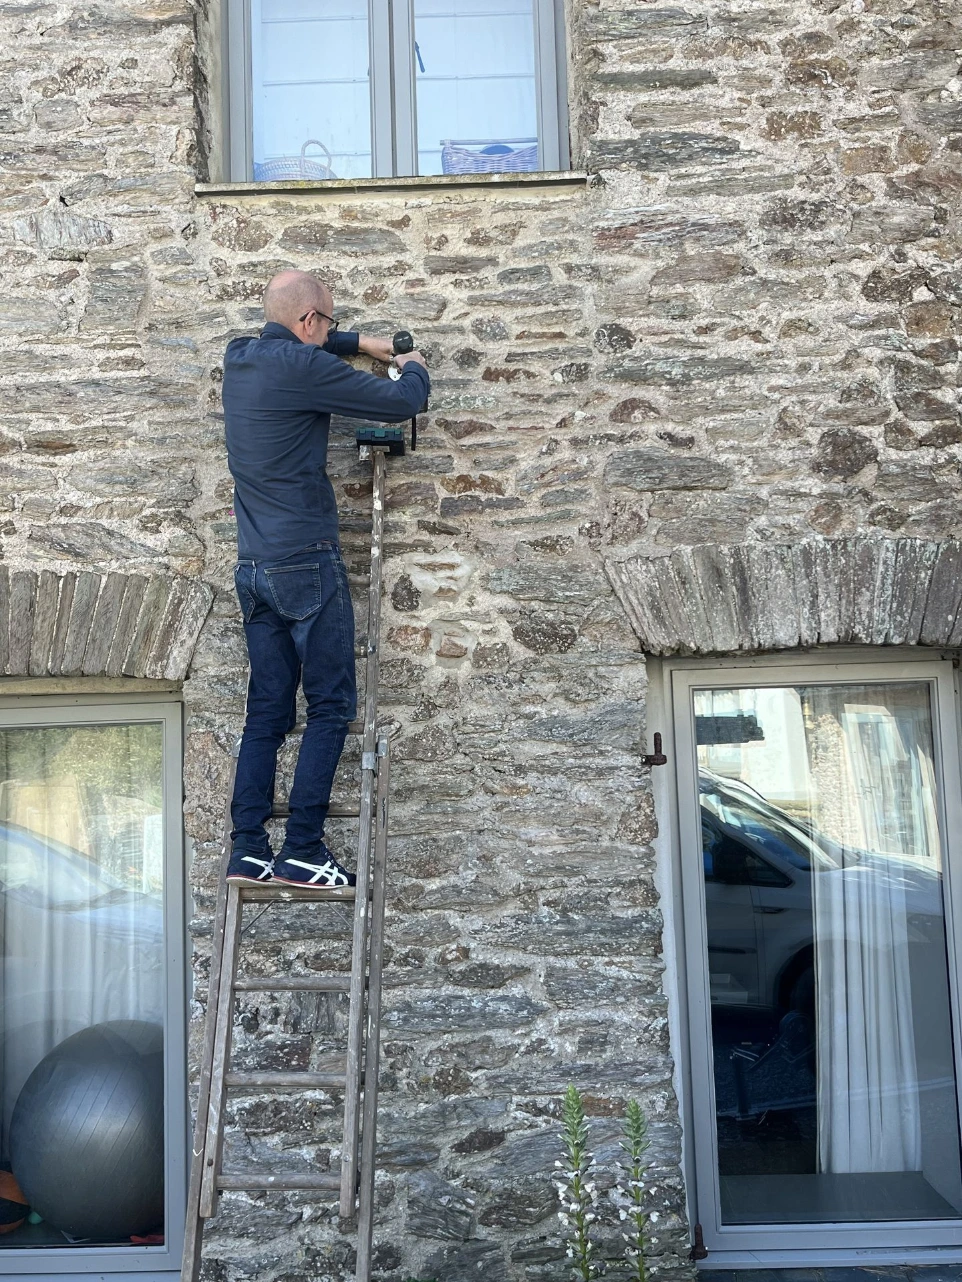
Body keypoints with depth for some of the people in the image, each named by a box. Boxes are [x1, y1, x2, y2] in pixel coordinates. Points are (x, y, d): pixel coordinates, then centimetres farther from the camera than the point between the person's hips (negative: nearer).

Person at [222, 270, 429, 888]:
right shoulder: (305, 368, -13)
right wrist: (414, 367, 14)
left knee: (267, 712, 10)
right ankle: (303, 850, -3)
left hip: (255, 567, 8)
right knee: (330, 706, -1)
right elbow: (400, 403, -7)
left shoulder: (240, 359, 12)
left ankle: (248, 851, 9)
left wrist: (366, 343, 29)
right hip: (306, 564, -8)